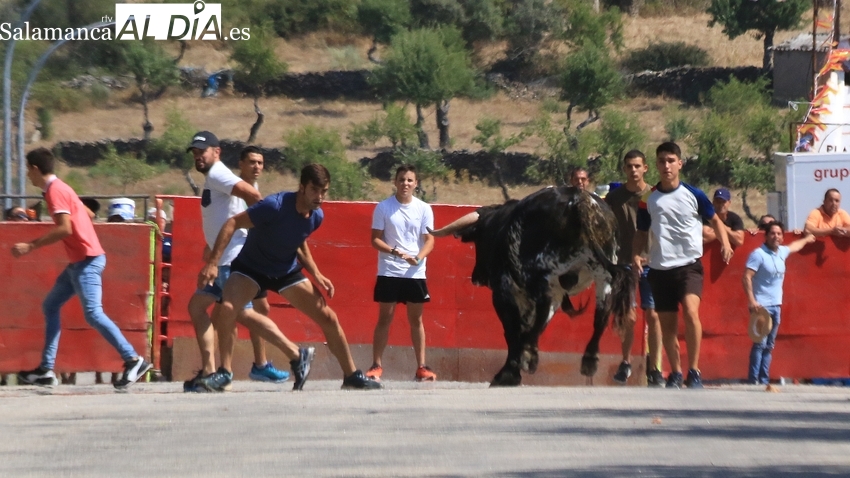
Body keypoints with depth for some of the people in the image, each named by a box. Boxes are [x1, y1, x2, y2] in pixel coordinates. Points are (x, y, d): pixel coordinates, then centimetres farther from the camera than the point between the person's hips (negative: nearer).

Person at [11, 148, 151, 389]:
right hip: (80, 261, 11)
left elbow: (64, 228, -23)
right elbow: (86, 214, 23)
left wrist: (31, 246, -20)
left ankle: (133, 360, -15)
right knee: (50, 305, 13)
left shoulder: (55, 190, -13)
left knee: (93, 314, -15)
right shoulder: (59, 188, 16)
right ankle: (46, 370, 12)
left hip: (86, 260, -11)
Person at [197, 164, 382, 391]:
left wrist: (316, 274, 1)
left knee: (328, 318, 0)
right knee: (226, 309, -31)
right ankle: (224, 373, -15)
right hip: (250, 267, -5)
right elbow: (232, 223, -26)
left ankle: (351, 375, 15)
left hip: (288, 271, 5)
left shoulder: (316, 216, -9)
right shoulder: (275, 206, -30)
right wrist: (212, 263, -31)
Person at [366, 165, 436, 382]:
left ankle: (421, 367, 9)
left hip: (415, 273, 1)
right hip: (389, 272, -1)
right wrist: (394, 251, -20)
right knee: (384, 318, 0)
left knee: (416, 319, 6)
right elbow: (375, 239, -2)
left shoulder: (424, 209, 2)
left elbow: (429, 240, 1)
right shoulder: (383, 207, -2)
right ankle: (376, 366, 5)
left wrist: (418, 257, -19)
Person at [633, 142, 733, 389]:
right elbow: (641, 232, 15)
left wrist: (725, 242, -4)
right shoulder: (648, 199, 4)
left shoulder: (693, 195, 0)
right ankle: (675, 374, 22)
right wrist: (636, 255, -3)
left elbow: (715, 220, 14)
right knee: (667, 323, 6)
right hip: (660, 268, 3)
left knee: (691, 311, -24)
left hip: (689, 265, -3)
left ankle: (694, 371, -16)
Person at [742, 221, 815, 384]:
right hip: (761, 306, -8)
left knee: (769, 346, 7)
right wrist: (751, 301, -25)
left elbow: (794, 247, 35)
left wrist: (806, 239, 55)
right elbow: (746, 277, -17)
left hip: (776, 305, 8)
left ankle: (764, 380, 9)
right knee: (760, 343, -14)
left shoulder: (782, 252, 11)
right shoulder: (759, 254, -12)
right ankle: (753, 380, -15)